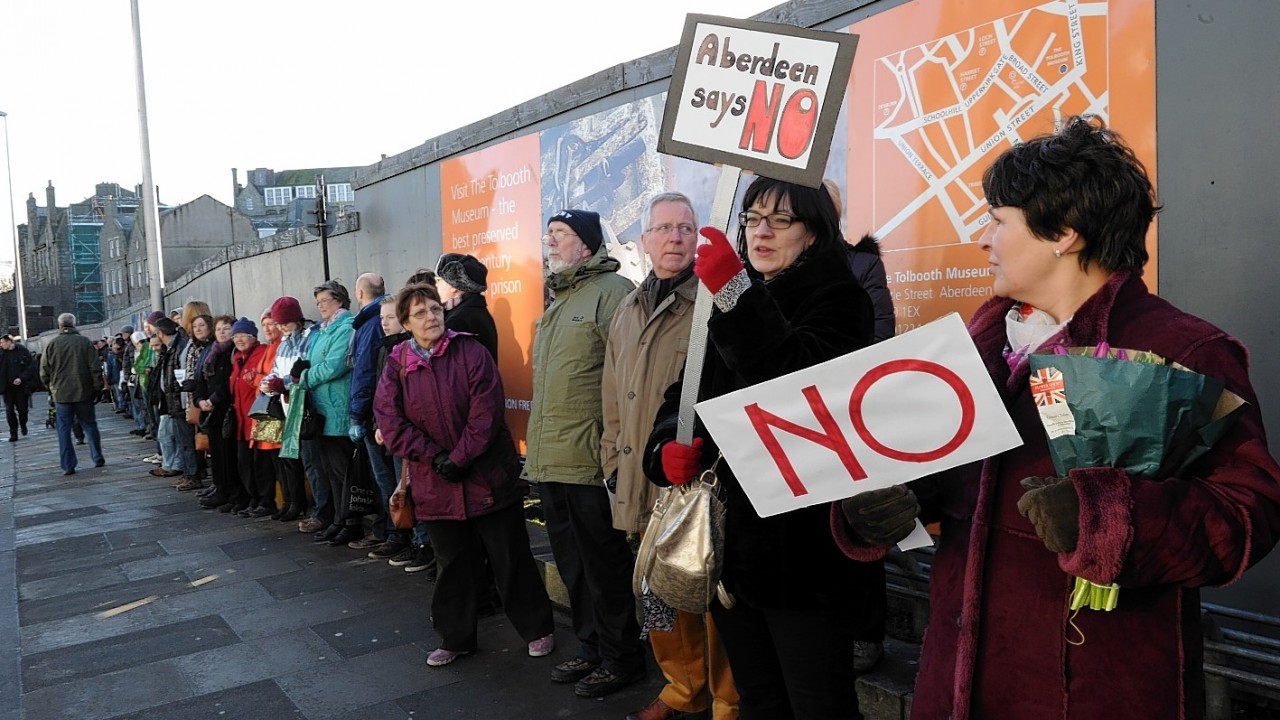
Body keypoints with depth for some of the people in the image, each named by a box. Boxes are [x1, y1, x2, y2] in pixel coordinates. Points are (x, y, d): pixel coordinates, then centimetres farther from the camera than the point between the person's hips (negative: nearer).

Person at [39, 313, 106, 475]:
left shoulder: (51, 344, -1)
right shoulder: (85, 342, -4)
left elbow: (44, 372, 3)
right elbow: (95, 368, -6)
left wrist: (51, 388, 17)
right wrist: (97, 388, 2)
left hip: (61, 394, 0)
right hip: (83, 392, 0)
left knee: (64, 429, 5)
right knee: (89, 425, 12)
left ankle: (68, 465, 3)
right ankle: (98, 458, 14)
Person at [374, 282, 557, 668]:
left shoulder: (471, 351, -6)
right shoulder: (397, 365, 4)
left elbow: (486, 411, -12)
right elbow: (390, 421, -4)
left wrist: (460, 458, -16)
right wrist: (435, 458, -13)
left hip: (489, 475, -2)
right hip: (435, 484, 3)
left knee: (511, 557, 6)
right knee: (452, 563, 14)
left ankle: (537, 628, 22)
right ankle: (456, 638, 30)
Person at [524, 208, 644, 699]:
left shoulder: (612, 290, -10)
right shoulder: (557, 300, 19)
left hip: (591, 463, -9)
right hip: (550, 463, 9)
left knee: (604, 565, 3)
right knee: (572, 565, 18)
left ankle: (620, 658, 19)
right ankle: (590, 649, 32)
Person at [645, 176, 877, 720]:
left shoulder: (837, 300, -5)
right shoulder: (731, 307, 15)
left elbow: (795, 380, -24)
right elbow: (686, 394, 12)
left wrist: (736, 292, -32)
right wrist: (669, 446, -9)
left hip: (802, 546, -6)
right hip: (730, 538, 7)